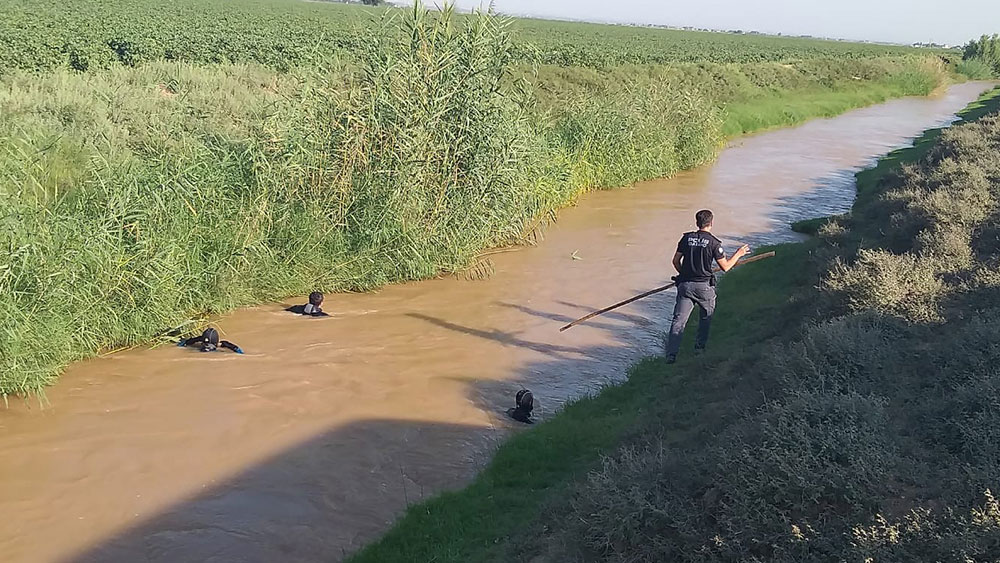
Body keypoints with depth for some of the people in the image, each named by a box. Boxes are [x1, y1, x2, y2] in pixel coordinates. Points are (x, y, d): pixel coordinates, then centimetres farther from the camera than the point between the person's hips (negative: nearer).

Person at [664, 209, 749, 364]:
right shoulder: (713, 242, -8)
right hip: (704, 286, -2)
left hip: (685, 285, 3)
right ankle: (700, 346, 27)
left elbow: (676, 261, 6)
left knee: (679, 319, 0)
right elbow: (725, 267, -4)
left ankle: (671, 353, -8)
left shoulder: (687, 238, 2)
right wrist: (738, 254, 11)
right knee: (706, 316, 23)